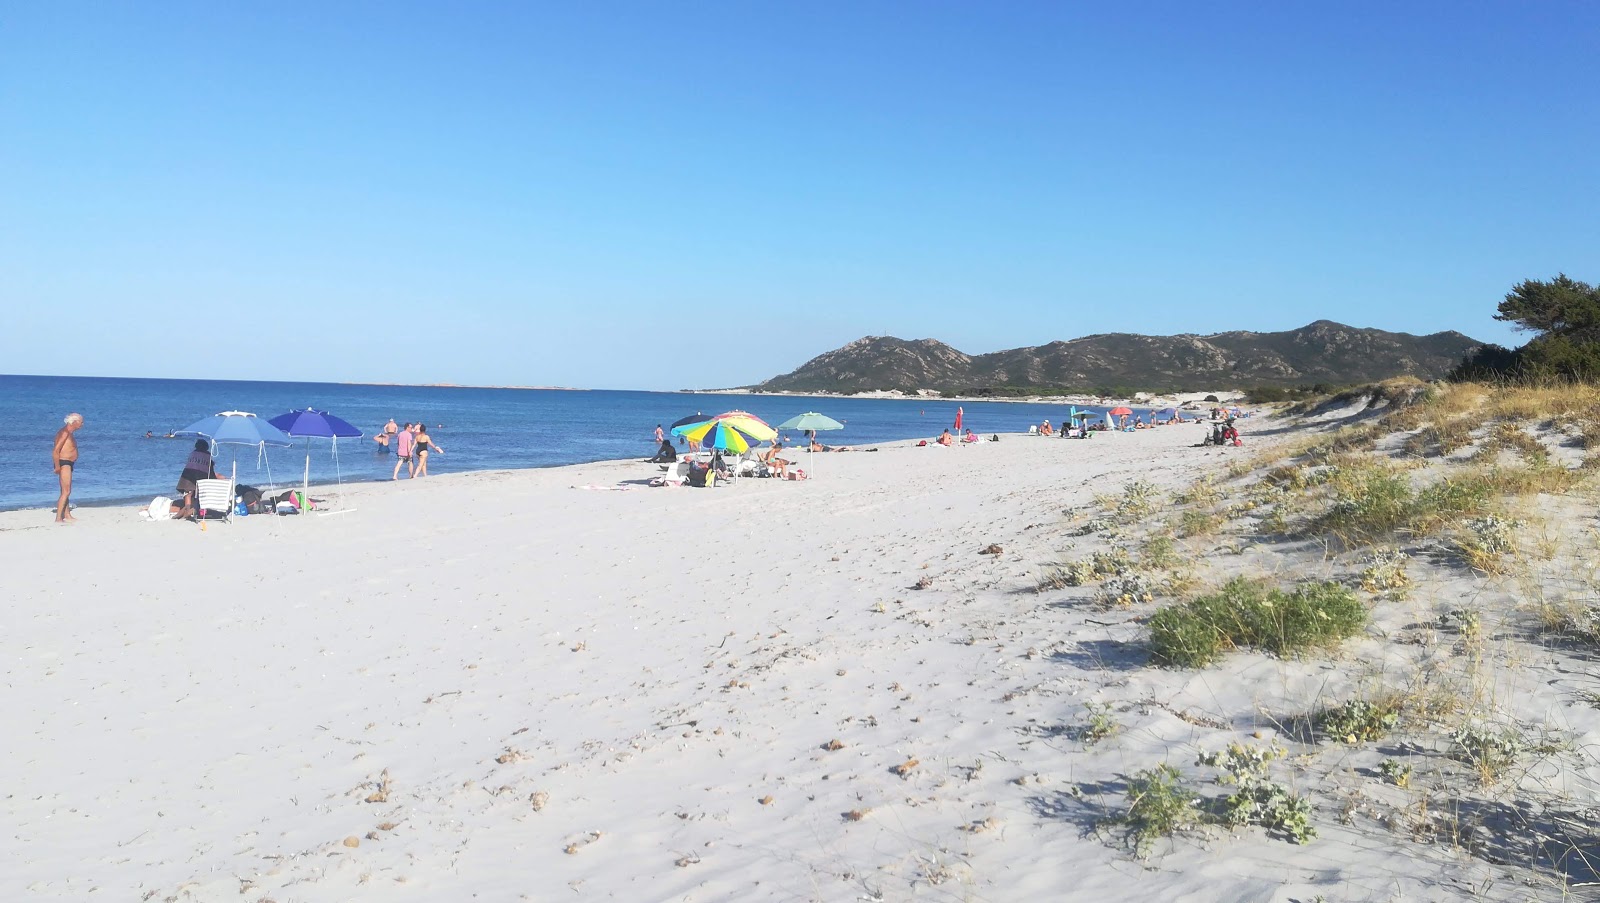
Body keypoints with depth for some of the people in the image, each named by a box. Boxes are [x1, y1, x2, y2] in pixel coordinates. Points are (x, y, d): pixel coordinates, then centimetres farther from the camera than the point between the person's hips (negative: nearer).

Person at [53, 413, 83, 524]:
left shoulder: (69, 433, 15)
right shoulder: (64, 433, -16)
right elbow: (56, 451, -23)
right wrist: (57, 467, -21)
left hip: (68, 464, 11)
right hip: (64, 463, -11)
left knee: (66, 492, 17)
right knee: (66, 492, -13)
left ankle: (67, 516, 26)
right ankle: (58, 519, -14)